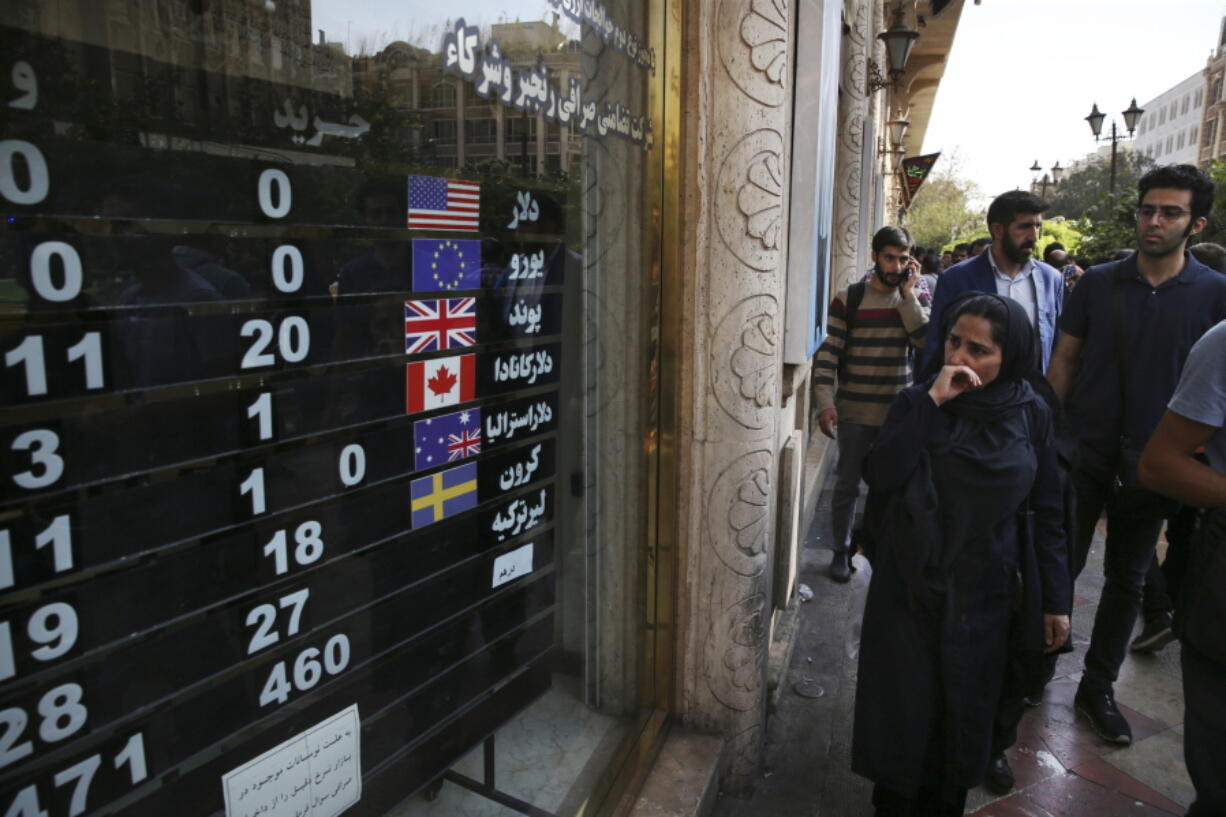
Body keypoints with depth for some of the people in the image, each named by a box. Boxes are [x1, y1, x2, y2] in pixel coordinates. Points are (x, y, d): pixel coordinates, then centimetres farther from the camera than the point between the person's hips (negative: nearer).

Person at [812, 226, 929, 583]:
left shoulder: (915, 298, 5)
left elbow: (927, 341, -12)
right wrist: (825, 402, -15)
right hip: (854, 414, -1)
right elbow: (828, 353, -6)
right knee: (847, 486, 7)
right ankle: (842, 550, 23)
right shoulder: (848, 299, -2)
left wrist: (907, 293, -12)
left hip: (899, 414, 2)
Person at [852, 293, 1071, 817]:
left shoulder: (1029, 414, -2)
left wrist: (1056, 599, 2)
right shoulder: (917, 403, -5)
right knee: (902, 711, 8)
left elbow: (1046, 512, 2)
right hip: (908, 590, -1)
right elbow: (878, 476, -21)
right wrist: (932, 402, -22)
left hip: (983, 595, 1)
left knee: (965, 715, 14)